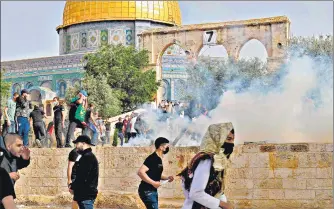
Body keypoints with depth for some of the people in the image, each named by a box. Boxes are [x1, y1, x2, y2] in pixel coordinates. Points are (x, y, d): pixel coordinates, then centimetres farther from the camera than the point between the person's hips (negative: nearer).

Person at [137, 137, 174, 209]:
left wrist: (167, 178, 9)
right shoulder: (152, 158, -18)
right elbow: (140, 172, -28)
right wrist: (153, 183, -26)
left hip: (153, 191, 10)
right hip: (147, 191, -10)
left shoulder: (158, 159, 13)